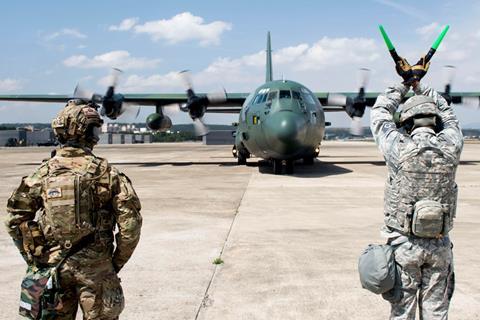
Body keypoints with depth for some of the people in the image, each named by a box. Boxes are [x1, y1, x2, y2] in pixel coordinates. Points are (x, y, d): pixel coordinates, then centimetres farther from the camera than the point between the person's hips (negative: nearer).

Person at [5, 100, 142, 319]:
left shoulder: (43, 173, -2)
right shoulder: (105, 172, -10)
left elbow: (16, 219, 1)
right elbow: (130, 222, -11)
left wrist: (34, 258, 10)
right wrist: (118, 261, 1)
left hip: (53, 266, 3)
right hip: (95, 266, -3)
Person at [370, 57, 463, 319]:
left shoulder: (400, 150, -14)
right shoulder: (451, 148, -7)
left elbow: (379, 114, 2)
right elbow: (447, 114, 15)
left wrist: (404, 85, 14)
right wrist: (419, 85, 22)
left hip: (404, 243, -2)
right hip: (439, 245, 3)